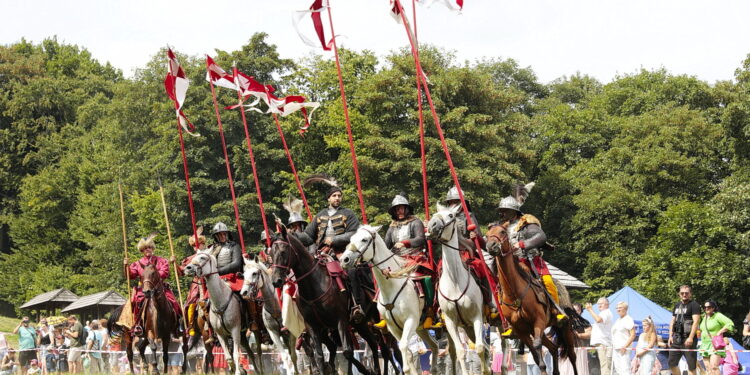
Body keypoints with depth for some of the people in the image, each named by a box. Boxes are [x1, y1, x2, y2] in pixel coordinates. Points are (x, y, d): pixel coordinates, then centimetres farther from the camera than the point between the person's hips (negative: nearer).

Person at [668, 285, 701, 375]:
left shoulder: (694, 305, -2)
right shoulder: (677, 305, 20)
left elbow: (696, 322, -12)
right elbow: (672, 322, 23)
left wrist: (691, 337, -21)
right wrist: (670, 336, 10)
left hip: (688, 339, -7)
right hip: (676, 339, 7)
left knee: (691, 365, -6)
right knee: (672, 363, 4)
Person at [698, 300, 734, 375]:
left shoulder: (718, 316, -7)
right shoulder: (703, 317, 15)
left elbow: (730, 324, -16)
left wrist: (719, 332, -19)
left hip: (715, 345, -8)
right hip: (705, 345, 8)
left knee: (714, 367, -21)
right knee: (709, 369, 3)